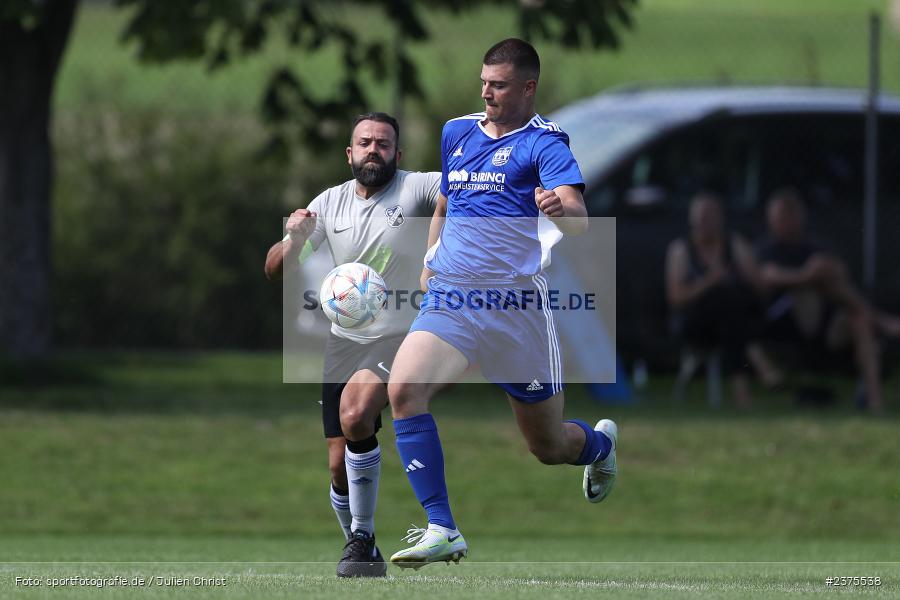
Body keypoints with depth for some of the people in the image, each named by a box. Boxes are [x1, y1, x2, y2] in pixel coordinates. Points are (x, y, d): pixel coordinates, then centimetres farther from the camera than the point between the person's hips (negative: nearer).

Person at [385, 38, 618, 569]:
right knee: (404, 388, -25)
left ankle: (600, 442, 47)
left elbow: (578, 222, -21)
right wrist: (429, 262, 21)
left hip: (516, 304, -4)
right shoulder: (457, 133, 12)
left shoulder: (544, 142, -6)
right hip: (449, 300, 4)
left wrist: (561, 209, -43)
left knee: (550, 446, 7)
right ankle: (442, 531, -23)